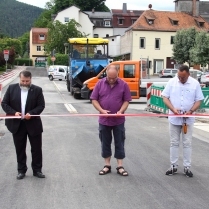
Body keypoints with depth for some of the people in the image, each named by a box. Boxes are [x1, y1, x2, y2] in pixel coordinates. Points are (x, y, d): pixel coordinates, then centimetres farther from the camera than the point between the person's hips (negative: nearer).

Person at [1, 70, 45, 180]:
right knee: (20, 149, 10)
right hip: (17, 124, 1)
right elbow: (4, 103, 0)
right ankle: (21, 170, 23)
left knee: (36, 148, 7)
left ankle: (37, 170, 21)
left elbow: (41, 105, -5)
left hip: (33, 124, -1)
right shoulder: (11, 88, -1)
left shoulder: (37, 90, -5)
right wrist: (14, 112, -16)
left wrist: (31, 113, -21)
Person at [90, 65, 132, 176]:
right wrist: (102, 110, -15)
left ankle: (120, 166, 15)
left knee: (119, 143, 6)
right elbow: (94, 100, -1)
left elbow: (126, 100, -1)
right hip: (104, 120, 1)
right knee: (105, 143, 10)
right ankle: (107, 165, 22)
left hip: (119, 120, -1)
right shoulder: (100, 83, -2)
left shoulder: (123, 85, -5)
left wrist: (121, 111, -18)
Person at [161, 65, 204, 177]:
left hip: (188, 119, 0)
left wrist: (191, 111, -19)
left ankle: (187, 167, 15)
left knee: (187, 143, 6)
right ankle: (173, 166, 19)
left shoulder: (195, 83, -5)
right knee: (174, 143, 9)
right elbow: (165, 97, -3)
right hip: (174, 118, 1)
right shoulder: (172, 82, -4)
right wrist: (173, 109, -18)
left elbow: (198, 100, -2)